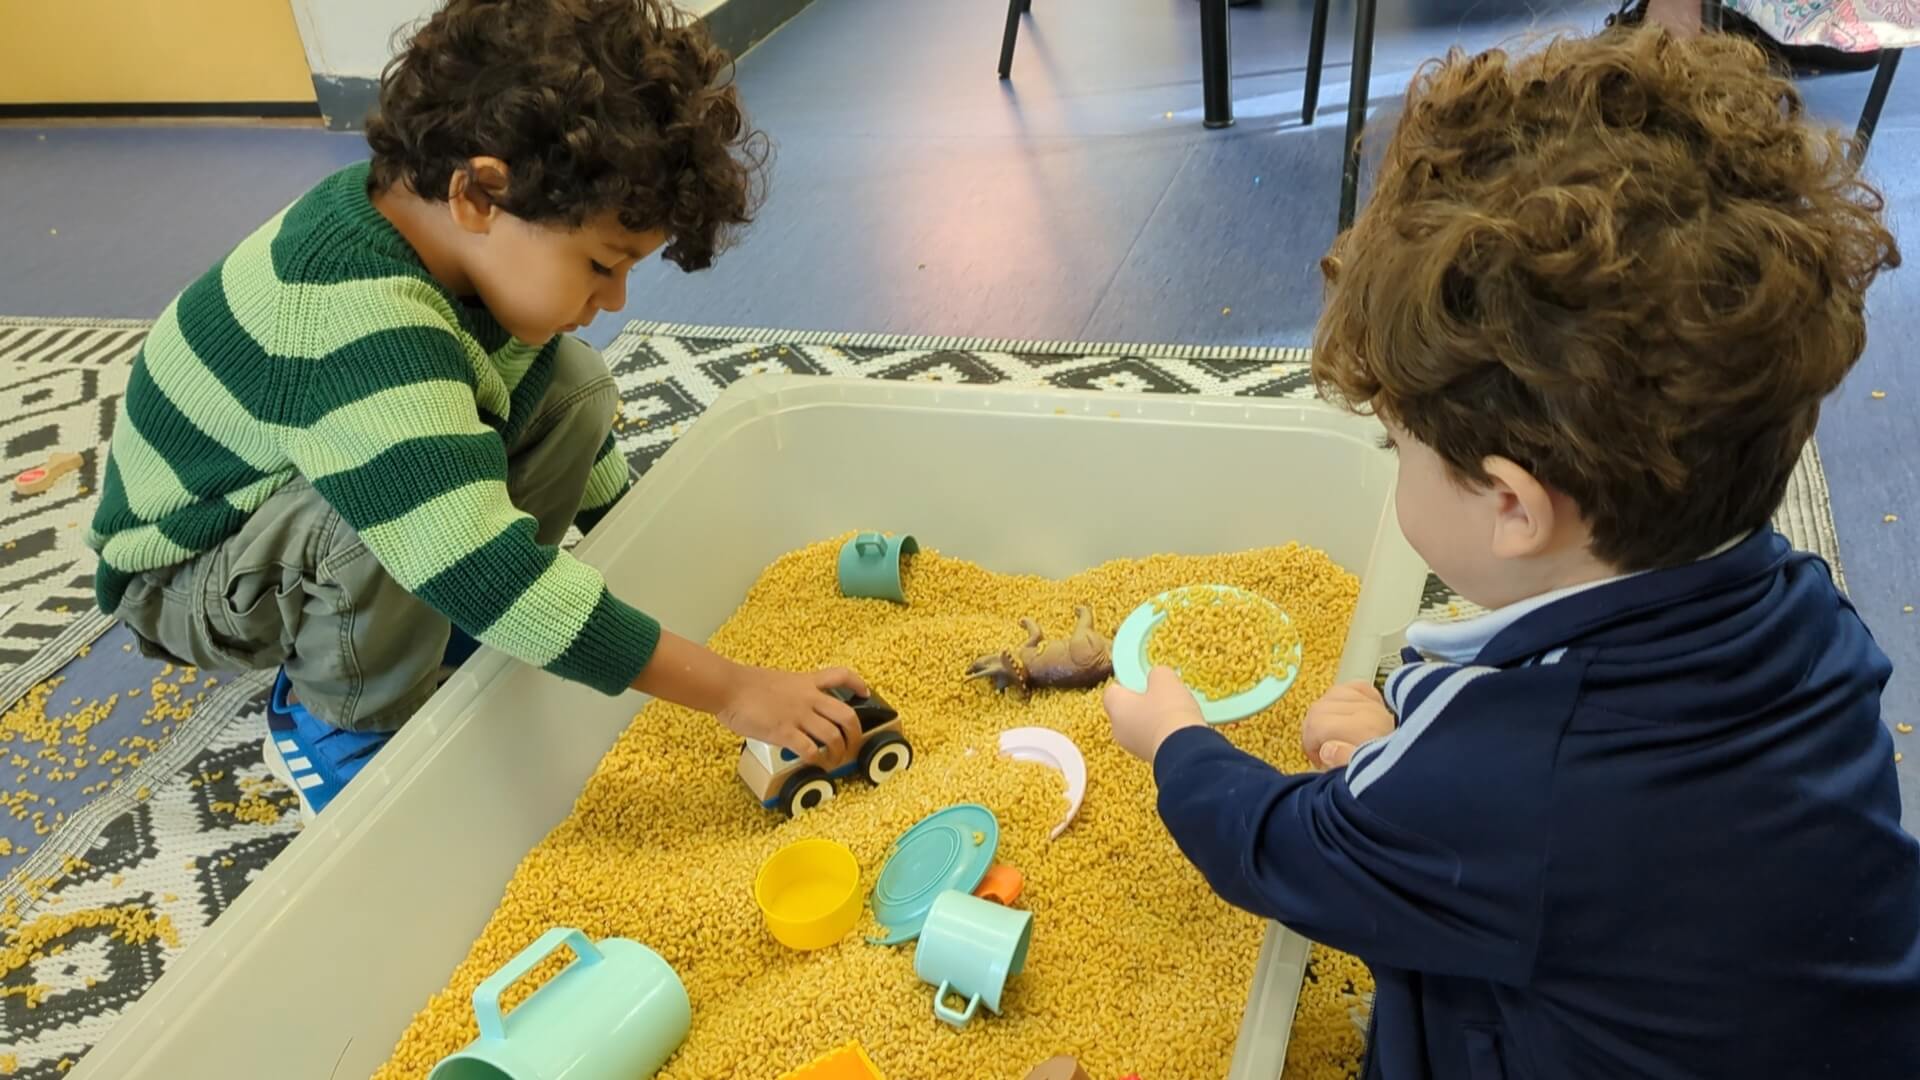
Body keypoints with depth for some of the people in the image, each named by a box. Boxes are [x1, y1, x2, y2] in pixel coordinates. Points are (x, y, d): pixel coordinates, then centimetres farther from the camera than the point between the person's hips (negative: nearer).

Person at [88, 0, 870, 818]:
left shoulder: (437, 225, -14)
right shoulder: (358, 329, -40)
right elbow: (492, 578, -44)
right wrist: (729, 689, -39)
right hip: (185, 578, -7)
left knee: (570, 384, -10)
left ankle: (443, 630, 5)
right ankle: (341, 718, -8)